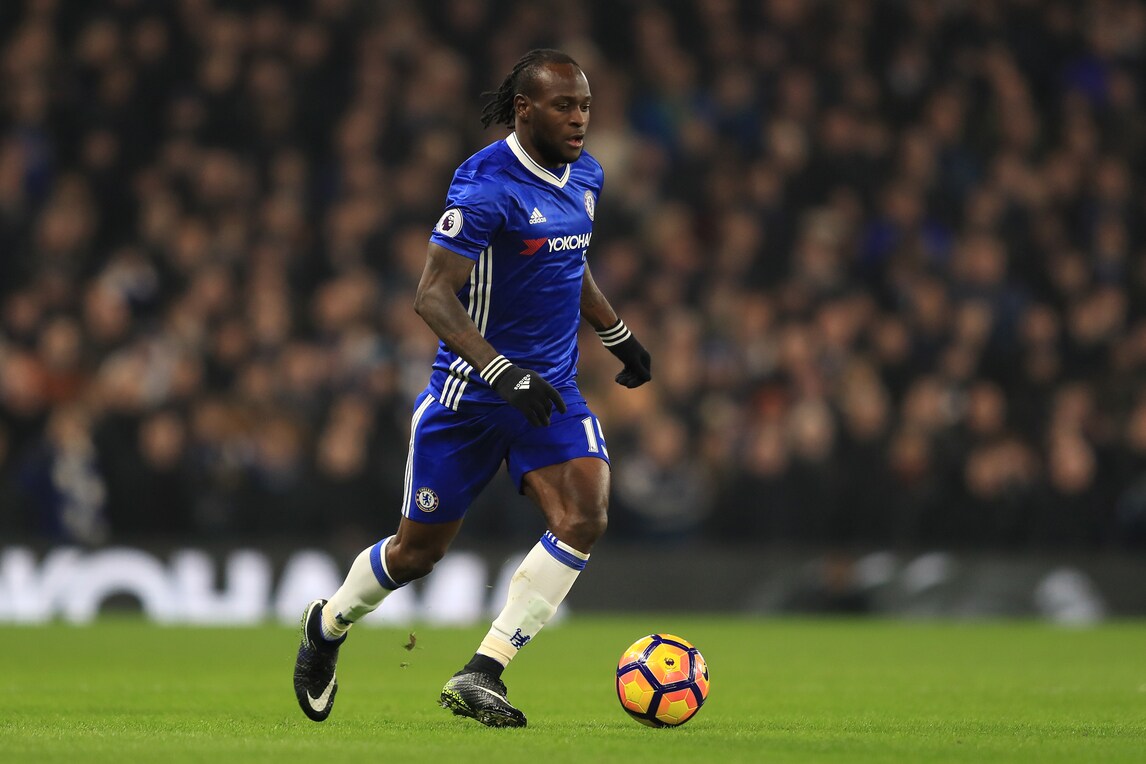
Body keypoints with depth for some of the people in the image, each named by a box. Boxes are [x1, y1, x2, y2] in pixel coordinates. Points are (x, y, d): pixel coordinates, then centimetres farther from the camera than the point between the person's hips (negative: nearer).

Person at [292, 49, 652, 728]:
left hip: (551, 389, 6)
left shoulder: (585, 176, 6)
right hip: (469, 391, -6)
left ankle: (482, 675, -17)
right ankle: (328, 625, 37)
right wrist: (503, 372, -33)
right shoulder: (487, 184, -20)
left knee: (585, 518, -19)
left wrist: (619, 335, 27)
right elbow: (433, 296, -24)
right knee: (421, 548, 6)